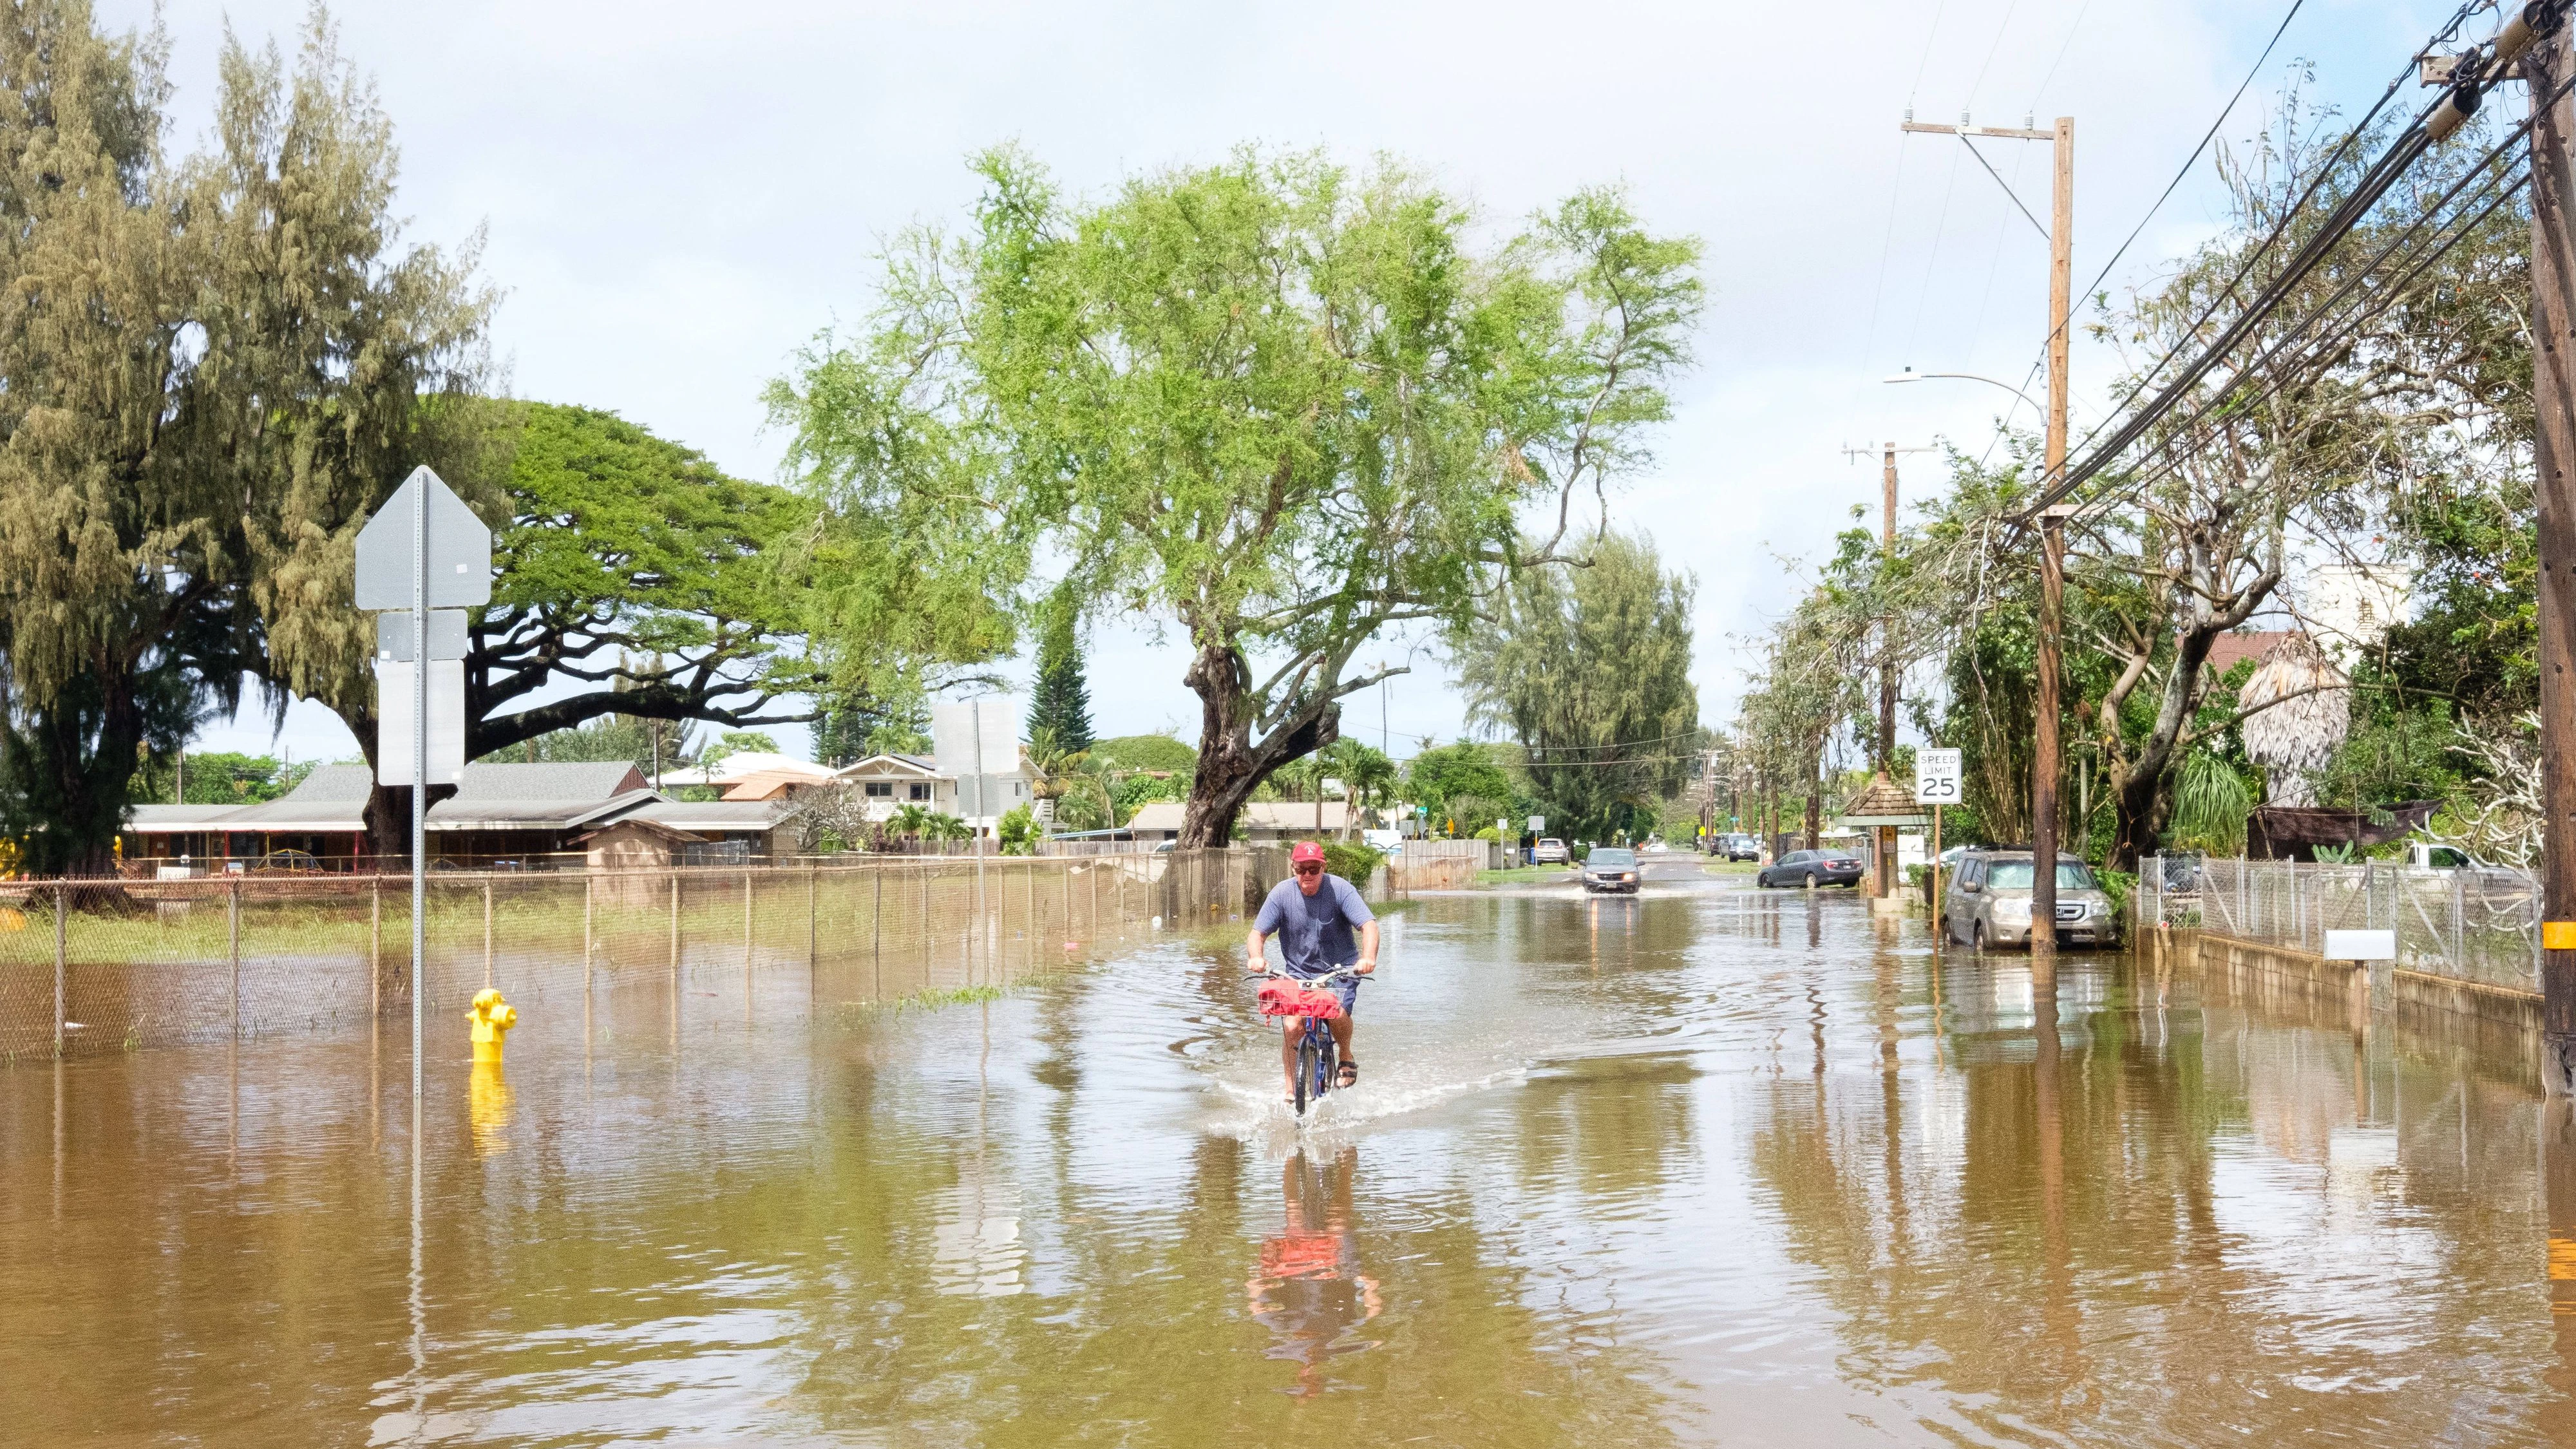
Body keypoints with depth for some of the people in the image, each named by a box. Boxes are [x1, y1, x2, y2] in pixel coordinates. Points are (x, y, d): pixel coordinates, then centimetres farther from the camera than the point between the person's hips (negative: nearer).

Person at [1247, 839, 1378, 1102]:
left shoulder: (1340, 889, -13)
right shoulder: (1282, 893, -9)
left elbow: (1368, 925, -21)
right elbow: (1257, 933, -8)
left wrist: (1368, 957, -41)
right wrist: (1255, 957, -31)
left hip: (1340, 970, -1)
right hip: (1298, 973, 1)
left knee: (1337, 1012, -28)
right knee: (1292, 1026, -20)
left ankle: (1347, 1057, 4)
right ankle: (1290, 1089, 0)